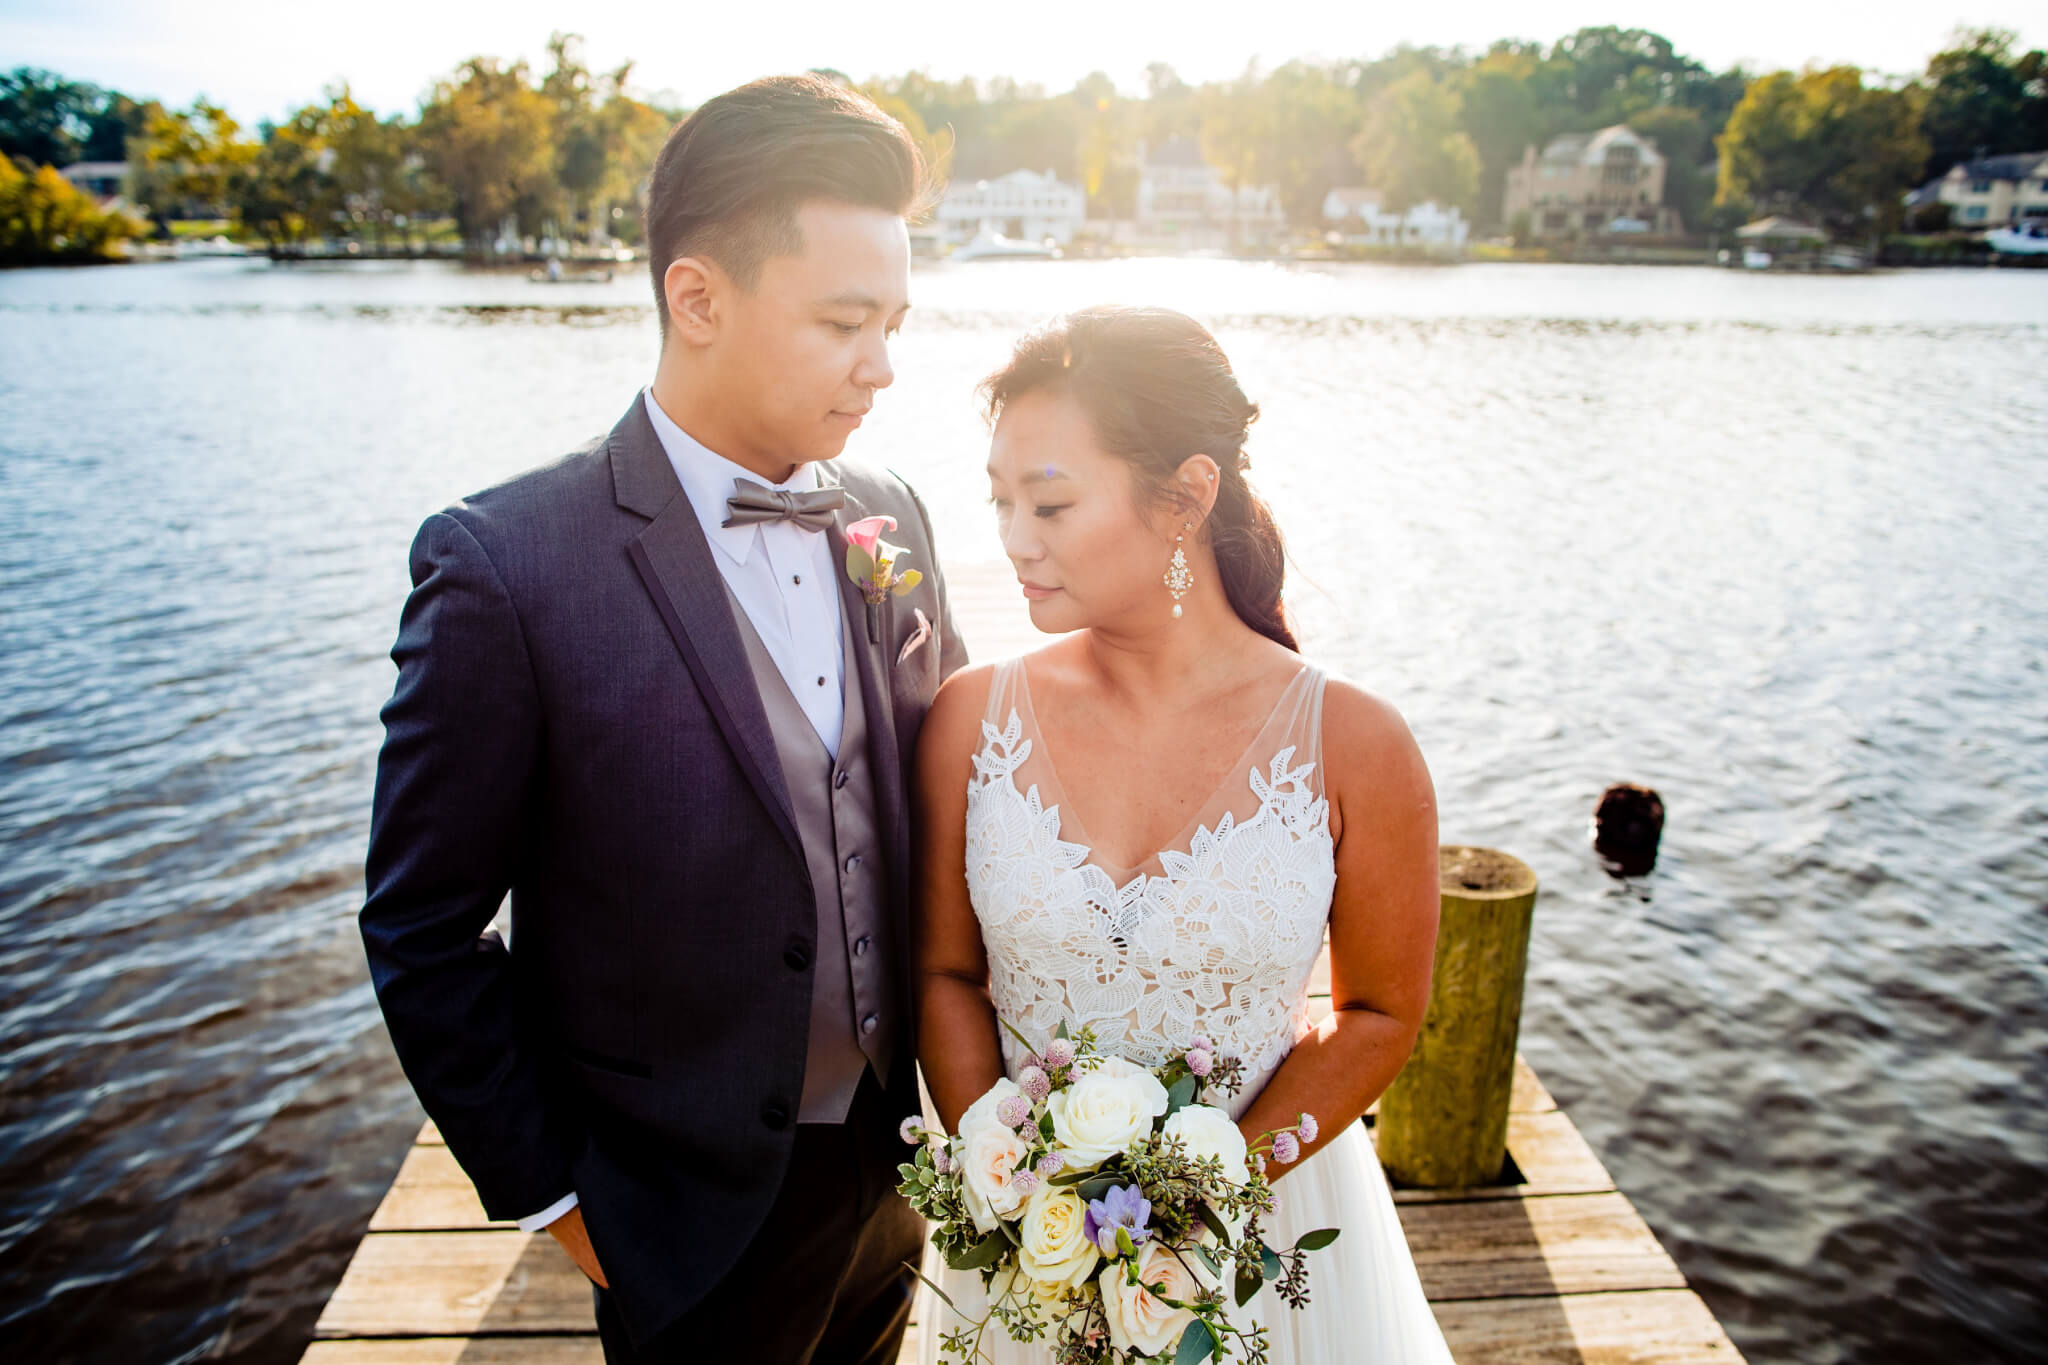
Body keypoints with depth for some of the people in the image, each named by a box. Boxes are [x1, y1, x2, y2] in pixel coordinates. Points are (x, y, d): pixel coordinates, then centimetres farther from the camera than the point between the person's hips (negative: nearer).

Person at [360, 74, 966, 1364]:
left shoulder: (890, 518, -4)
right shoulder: (504, 565, -21)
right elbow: (423, 932, -13)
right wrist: (552, 1195, -7)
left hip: (898, 1153, 5)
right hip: (701, 1209, -5)